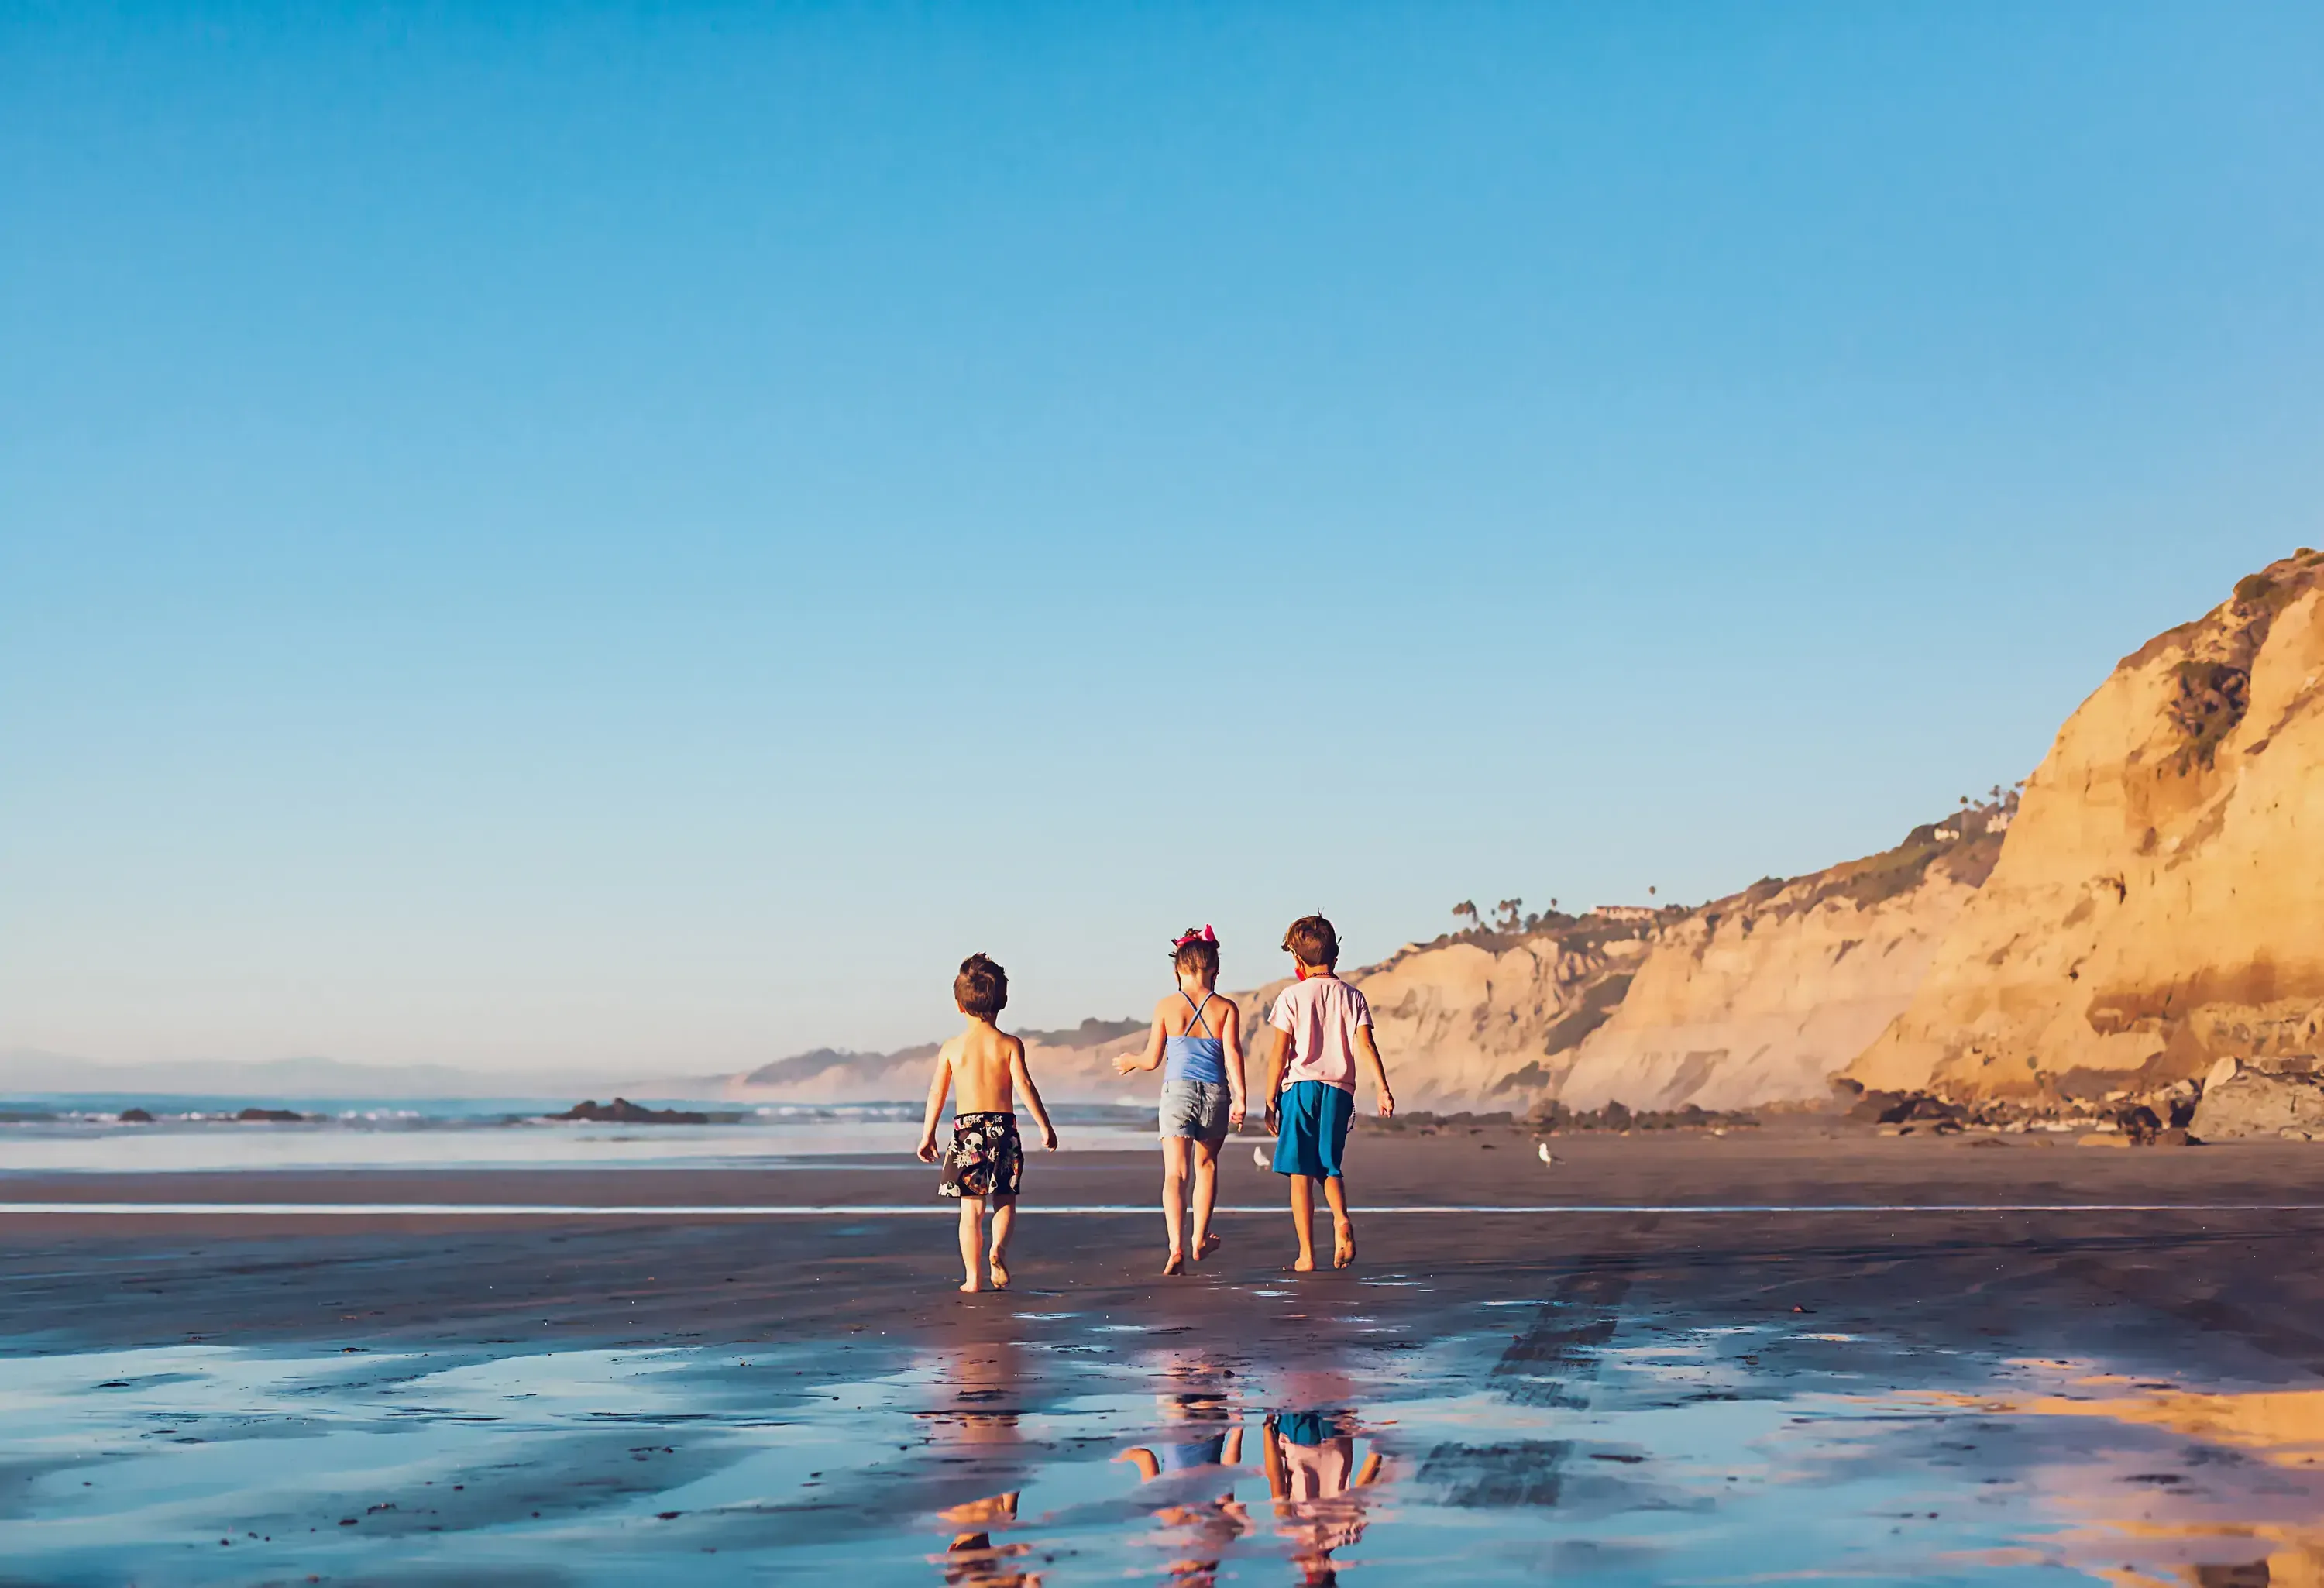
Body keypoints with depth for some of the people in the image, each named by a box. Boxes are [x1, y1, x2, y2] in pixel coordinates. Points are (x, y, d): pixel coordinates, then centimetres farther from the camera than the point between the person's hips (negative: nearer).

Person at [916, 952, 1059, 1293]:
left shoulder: (952, 1047, 3)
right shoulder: (1009, 1044, -1)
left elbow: (936, 1093, 5)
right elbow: (1024, 1084, -9)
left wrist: (927, 1135, 13)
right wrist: (1045, 1125, -5)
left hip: (966, 1128, 1)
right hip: (1003, 1127, -1)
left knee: (971, 1208, 5)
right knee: (1005, 1201, 11)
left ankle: (973, 1277, 3)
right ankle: (999, 1249, -17)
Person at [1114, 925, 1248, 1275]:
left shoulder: (1166, 1007, 1)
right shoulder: (1226, 1008, 1)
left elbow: (1152, 1059, 5)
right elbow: (1233, 1053, -8)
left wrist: (1130, 1061, 25)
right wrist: (1239, 1098, -7)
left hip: (1177, 1092, -1)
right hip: (1215, 1093, 1)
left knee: (1175, 1173, -3)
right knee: (1207, 1165, 22)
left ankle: (1177, 1247, -20)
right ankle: (1200, 1240, 32)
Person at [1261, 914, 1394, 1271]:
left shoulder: (1292, 996, -1)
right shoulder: (1352, 997, 7)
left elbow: (1279, 1053, -5)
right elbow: (1365, 1045, -3)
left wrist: (1270, 1100, 0)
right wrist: (1383, 1089, -5)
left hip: (1300, 1087, -3)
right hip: (1339, 1090, 3)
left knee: (1301, 1174, 1)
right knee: (1330, 1168, 16)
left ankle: (1306, 1255, -2)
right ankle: (1342, 1219, -14)